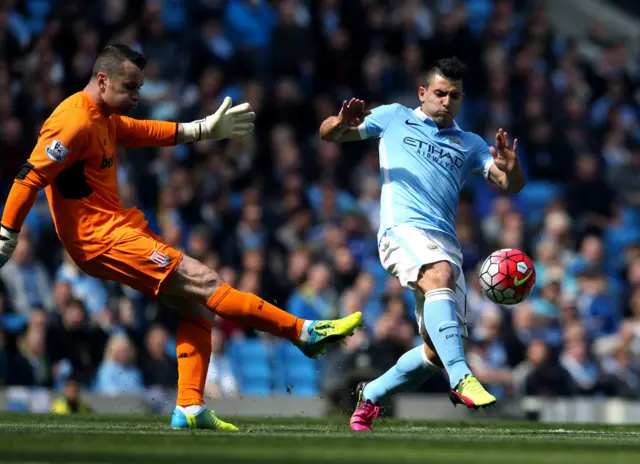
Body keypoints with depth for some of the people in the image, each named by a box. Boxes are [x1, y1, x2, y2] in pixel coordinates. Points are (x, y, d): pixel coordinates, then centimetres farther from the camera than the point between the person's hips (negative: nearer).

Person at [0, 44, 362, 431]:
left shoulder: (104, 118, 14)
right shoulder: (76, 121, -18)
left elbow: (146, 132, 28)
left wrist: (206, 129, 23)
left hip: (117, 227, 11)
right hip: (102, 238, -11)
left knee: (196, 304, 7)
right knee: (204, 283, -12)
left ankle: (190, 409, 3)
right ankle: (306, 333, -8)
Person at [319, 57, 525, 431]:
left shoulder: (470, 144, 23)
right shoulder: (395, 118, 17)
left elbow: (512, 186, 11)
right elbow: (328, 133, 17)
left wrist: (511, 169, -14)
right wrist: (342, 122, -8)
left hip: (446, 242, 5)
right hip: (403, 228, -5)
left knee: (437, 351, -1)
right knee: (440, 274, -37)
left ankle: (371, 395, 23)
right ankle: (460, 378, -50)